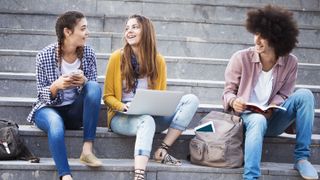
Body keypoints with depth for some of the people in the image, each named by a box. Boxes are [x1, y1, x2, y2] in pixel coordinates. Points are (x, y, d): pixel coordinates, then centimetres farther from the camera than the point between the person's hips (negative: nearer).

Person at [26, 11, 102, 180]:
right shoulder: (45, 56, -12)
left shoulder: (88, 53, -5)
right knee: (56, 123, -38)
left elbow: (93, 90, -1)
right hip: (49, 109, -3)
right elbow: (41, 94, -7)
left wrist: (84, 82, -24)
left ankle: (87, 150, -26)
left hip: (75, 110, 3)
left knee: (94, 86, -26)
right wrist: (56, 86, -30)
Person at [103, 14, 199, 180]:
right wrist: (122, 106, -19)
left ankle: (163, 150, -21)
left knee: (191, 100, -16)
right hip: (122, 117, -4)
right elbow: (108, 96, 2)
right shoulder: (117, 57, -3)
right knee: (147, 121, -39)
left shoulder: (158, 60, 4)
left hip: (152, 116, 4)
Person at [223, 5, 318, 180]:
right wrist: (233, 101, -25)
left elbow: (283, 95, 0)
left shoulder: (290, 62, -3)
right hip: (247, 117, -3)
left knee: (305, 95, -21)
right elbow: (228, 91, -2)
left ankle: (302, 157, -19)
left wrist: (270, 110, -21)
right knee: (258, 121, -40)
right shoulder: (241, 58, -9)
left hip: (272, 118, 3)